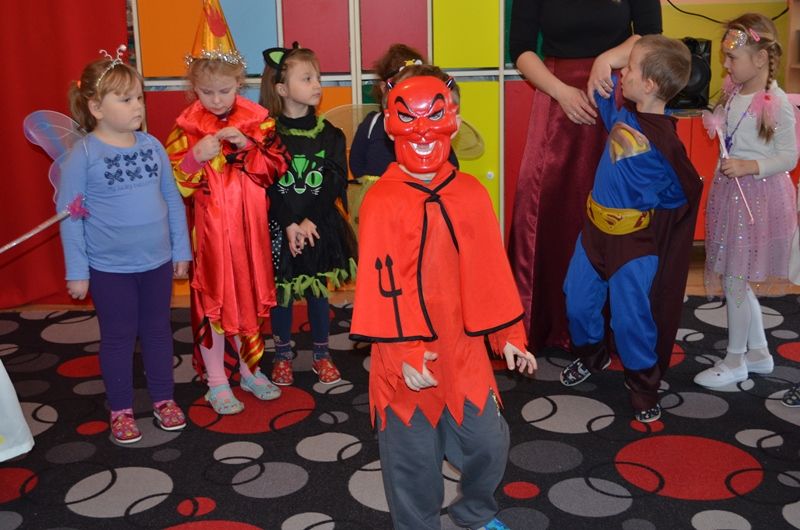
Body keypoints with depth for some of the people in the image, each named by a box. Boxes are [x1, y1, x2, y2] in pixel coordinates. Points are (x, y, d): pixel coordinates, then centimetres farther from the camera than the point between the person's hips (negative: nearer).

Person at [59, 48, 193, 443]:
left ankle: (163, 399, 32)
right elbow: (68, 215, -9)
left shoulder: (151, 145, -1)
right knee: (118, 336, 10)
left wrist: (181, 249, 7)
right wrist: (76, 271, -9)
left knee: (158, 329, 15)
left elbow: (172, 200, 6)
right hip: (109, 267, -3)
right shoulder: (83, 154, -12)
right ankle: (121, 409, 26)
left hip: (157, 262, 4)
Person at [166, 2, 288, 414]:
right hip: (209, 230, -2)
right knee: (212, 299, 6)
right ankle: (217, 382, 20)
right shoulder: (186, 126, -4)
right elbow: (174, 181, -7)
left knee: (250, 295, 13)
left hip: (248, 228, 2)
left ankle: (250, 369, 31)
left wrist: (249, 148, -18)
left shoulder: (256, 120, 0)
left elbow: (275, 167, -3)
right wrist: (197, 157, -24)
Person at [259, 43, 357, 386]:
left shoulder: (329, 134, -1)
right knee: (281, 293, 8)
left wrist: (310, 221, -15)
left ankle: (321, 355, 26)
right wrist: (290, 224, -18)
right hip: (280, 228, -1)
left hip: (320, 226, 2)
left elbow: (335, 182, -6)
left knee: (318, 291, 11)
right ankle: (283, 356, 25)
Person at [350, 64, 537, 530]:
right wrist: (403, 353, -17)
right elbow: (381, 282, -14)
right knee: (412, 454, 11)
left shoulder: (471, 194, 0)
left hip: (463, 347, 4)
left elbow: (492, 270, 5)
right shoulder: (382, 201, -13)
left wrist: (509, 335, 8)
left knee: (488, 440, 15)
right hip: (407, 353, -3)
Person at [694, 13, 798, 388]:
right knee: (737, 279, 14)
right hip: (730, 192, 8)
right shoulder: (732, 93, 4)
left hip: (758, 197, -8)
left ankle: (735, 361, 16)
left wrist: (748, 167, -22)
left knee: (734, 280, 0)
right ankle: (759, 352, 30)